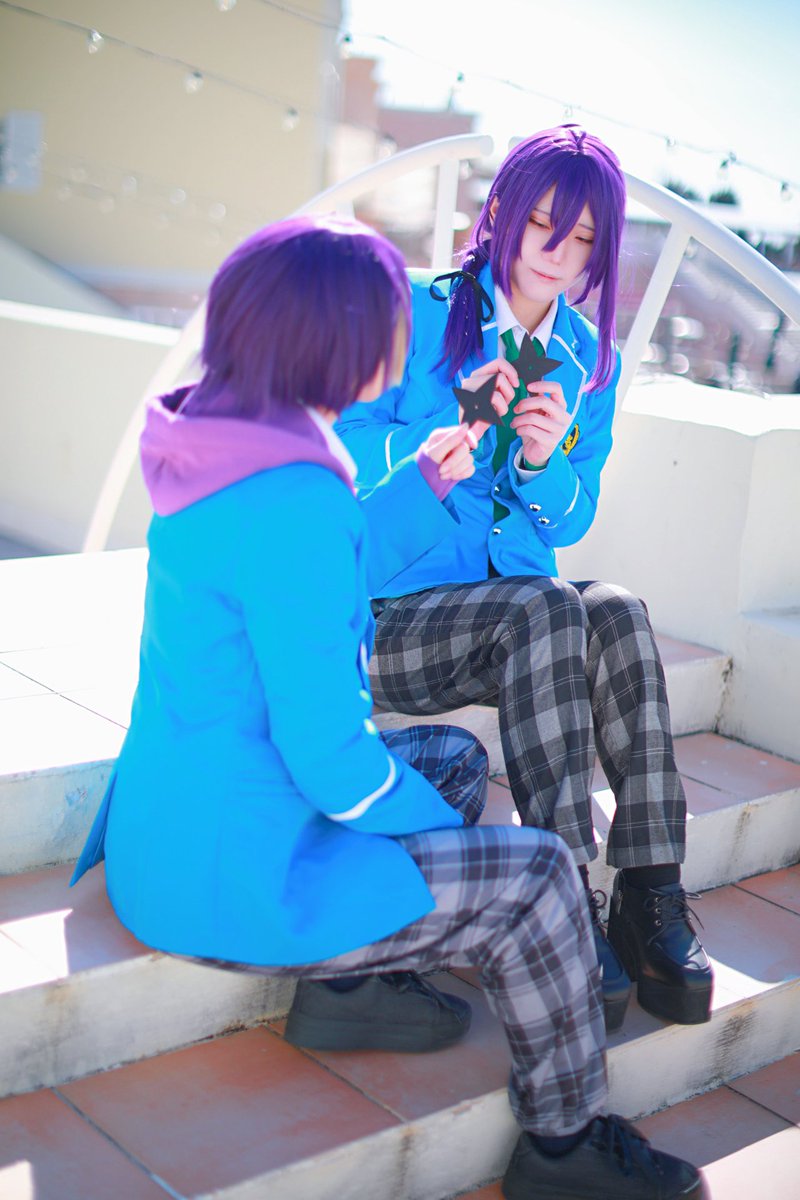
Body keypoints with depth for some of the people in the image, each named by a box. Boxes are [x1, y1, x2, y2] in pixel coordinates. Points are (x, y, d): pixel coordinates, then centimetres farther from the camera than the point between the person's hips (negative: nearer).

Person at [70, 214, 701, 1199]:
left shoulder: (216, 445, 3)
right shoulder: (292, 497, -28)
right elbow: (331, 756, -26)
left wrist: (424, 480, 19)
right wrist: (437, 825, -7)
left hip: (171, 824, 10)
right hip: (229, 876, -10)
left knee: (453, 756, 22)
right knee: (536, 875, -1)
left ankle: (348, 984, 20)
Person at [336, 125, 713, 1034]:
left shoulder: (591, 361, 11)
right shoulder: (417, 312, -3)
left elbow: (570, 524, 7)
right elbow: (347, 466, -8)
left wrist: (546, 462, -15)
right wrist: (451, 428, -24)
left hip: (521, 610, 4)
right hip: (390, 615, -4)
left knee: (618, 615, -28)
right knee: (543, 611, -33)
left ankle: (650, 898, -27)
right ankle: (565, 904, -32)